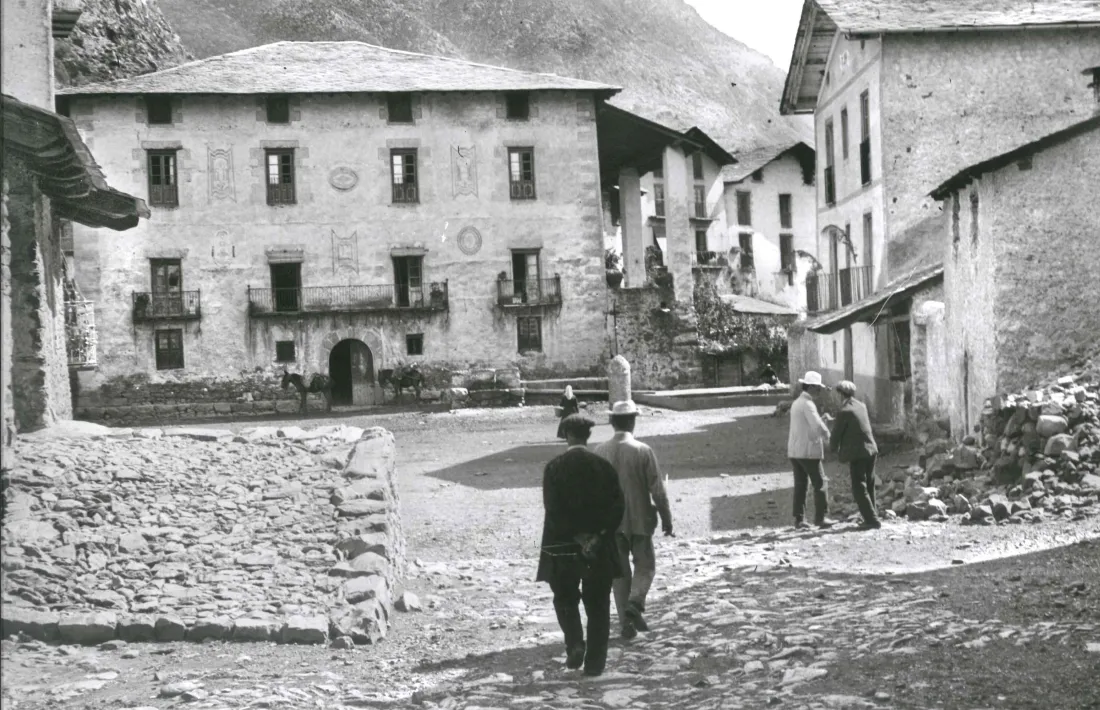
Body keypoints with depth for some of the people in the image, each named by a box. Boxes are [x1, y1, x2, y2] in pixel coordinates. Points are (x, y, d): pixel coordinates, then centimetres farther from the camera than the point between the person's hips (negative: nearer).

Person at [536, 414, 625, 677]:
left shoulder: (554, 468, -7)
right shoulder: (603, 466, -2)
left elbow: (553, 509, -13)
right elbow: (617, 506, -7)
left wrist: (577, 537, -8)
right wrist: (597, 536, -8)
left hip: (562, 547, -1)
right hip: (599, 549, 1)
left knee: (565, 599, 17)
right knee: (597, 606, 10)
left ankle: (575, 644, -3)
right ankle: (594, 662, 11)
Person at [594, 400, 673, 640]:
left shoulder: (600, 452, -5)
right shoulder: (643, 451, -13)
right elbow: (657, 490, -10)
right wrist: (666, 519, 2)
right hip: (639, 520, -2)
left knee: (620, 571, 11)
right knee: (645, 566, 13)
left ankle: (626, 622, 10)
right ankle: (635, 603, -10)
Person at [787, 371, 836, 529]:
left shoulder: (796, 403, 15)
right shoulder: (808, 404, -14)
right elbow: (819, 427, -23)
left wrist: (820, 419, 12)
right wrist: (827, 435, -2)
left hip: (794, 451, 8)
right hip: (808, 451, -8)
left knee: (800, 485, 8)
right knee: (819, 484, 1)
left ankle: (799, 519, 5)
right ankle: (820, 517, 1)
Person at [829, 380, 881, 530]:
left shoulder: (844, 412, -14)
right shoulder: (861, 406, 8)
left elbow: (836, 433, -7)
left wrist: (834, 449, 12)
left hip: (858, 454, -8)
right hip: (871, 450, 8)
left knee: (859, 489, -1)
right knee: (868, 487, 16)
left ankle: (872, 520, -5)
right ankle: (871, 519, 20)